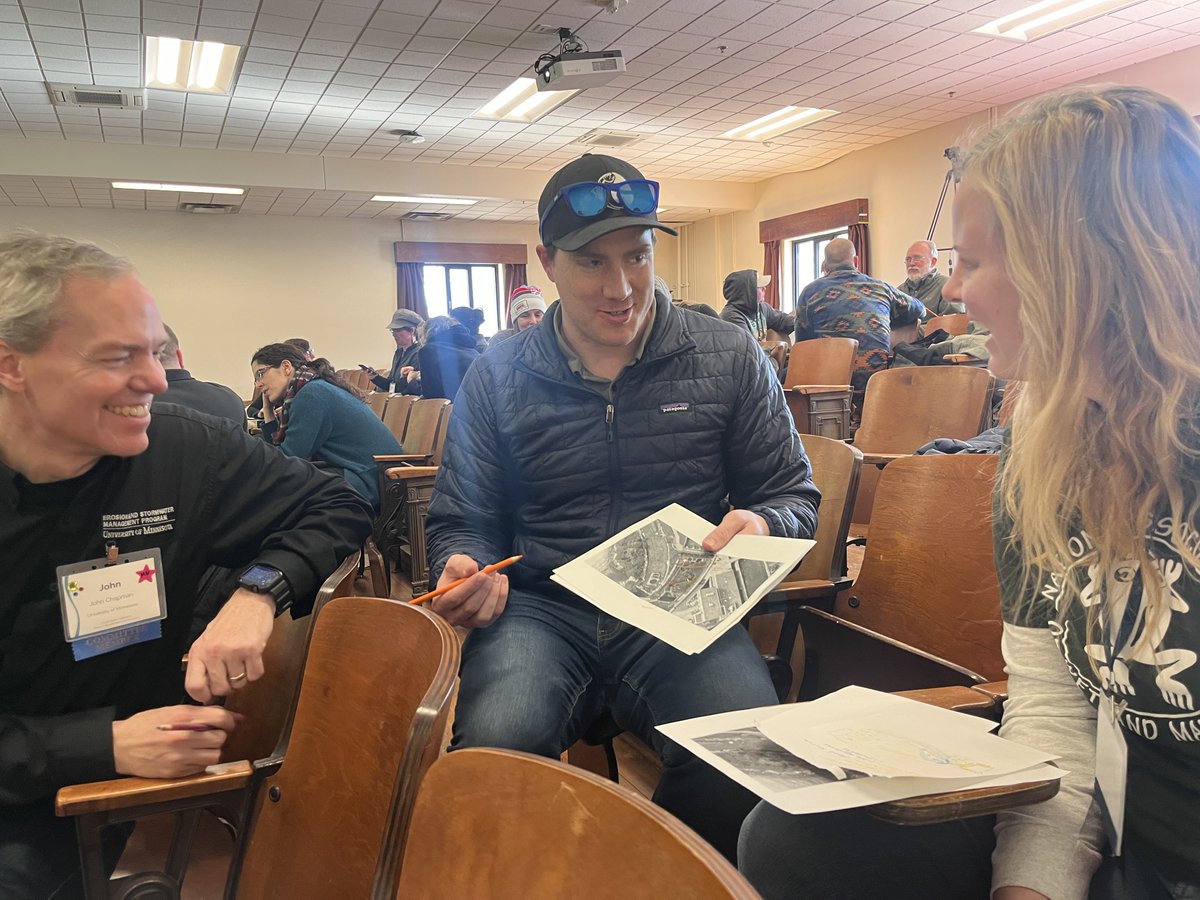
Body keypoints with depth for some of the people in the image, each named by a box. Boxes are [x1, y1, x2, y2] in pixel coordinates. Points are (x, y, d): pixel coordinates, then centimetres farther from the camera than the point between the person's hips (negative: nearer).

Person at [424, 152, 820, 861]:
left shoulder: (731, 359, 7)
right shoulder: (498, 377, 9)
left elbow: (793, 493, 12)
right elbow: (461, 520, 14)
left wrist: (762, 525, -12)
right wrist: (466, 570, -10)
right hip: (539, 607, 1)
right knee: (497, 747, -32)